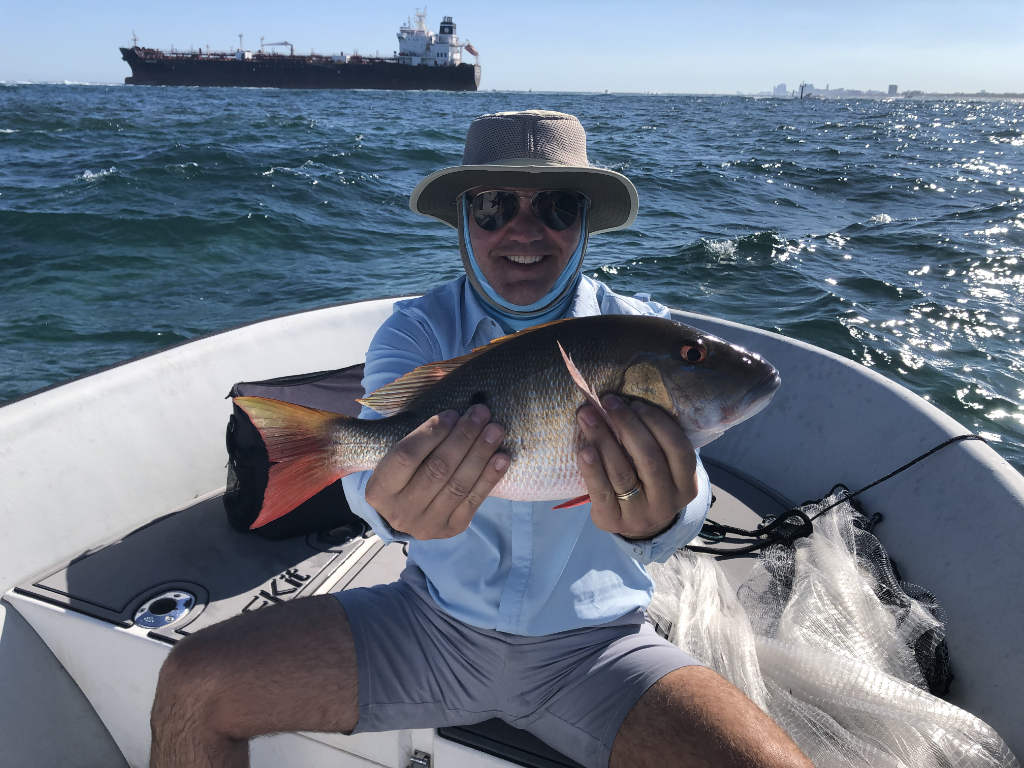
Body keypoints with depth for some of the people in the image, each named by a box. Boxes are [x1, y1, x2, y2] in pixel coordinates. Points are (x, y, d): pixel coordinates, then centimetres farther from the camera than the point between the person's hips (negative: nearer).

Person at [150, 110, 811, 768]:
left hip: (593, 642, 0)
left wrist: (655, 518, -45)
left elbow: (684, 494, -21)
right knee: (193, 685, -8)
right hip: (435, 621, 1)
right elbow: (376, 446, -22)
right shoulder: (417, 330, -4)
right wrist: (397, 506, -46)